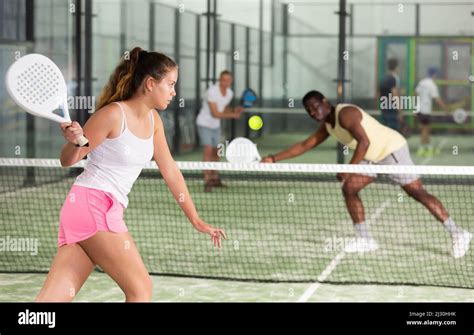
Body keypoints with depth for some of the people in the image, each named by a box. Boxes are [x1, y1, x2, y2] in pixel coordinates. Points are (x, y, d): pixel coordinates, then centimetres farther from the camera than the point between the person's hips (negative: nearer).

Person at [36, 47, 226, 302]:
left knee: (54, 297, -2)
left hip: (109, 210, 8)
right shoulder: (113, 114, -12)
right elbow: (68, 160, -5)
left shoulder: (153, 120, 12)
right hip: (91, 204, -8)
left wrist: (196, 220, 18)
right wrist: (73, 142, -28)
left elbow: (170, 171, 18)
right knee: (140, 289, -2)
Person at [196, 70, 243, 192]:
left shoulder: (230, 93, -2)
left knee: (216, 152, 13)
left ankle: (214, 178, 28)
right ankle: (207, 182, -18)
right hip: (204, 124, -7)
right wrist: (232, 115, -28)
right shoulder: (212, 91, -25)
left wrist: (234, 110, -8)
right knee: (208, 150, -18)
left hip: (216, 126, 8)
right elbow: (215, 113, -26)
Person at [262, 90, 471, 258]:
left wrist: (349, 169, -35)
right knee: (349, 189, 1)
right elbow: (304, 146, 17)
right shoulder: (327, 125, 8)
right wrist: (274, 159, 13)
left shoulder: (345, 114, -21)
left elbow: (364, 141, -32)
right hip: (373, 157, 9)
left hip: (392, 149, -9)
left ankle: (457, 234, -8)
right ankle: (365, 239, 5)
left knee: (418, 193, -11)